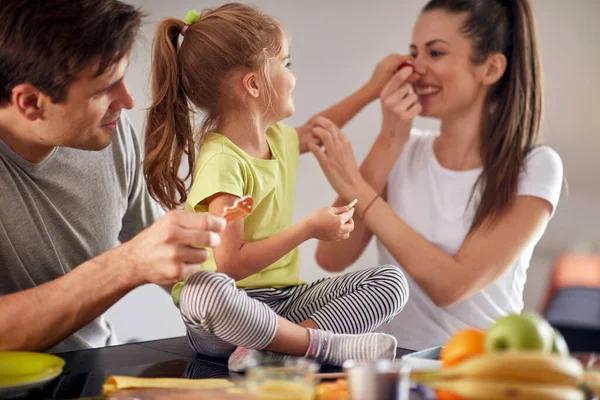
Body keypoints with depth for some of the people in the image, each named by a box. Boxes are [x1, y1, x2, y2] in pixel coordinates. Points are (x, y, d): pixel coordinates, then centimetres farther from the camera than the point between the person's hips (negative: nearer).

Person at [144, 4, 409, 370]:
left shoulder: (277, 139, 9)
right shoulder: (222, 161, -18)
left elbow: (315, 132, 35)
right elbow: (231, 265, -23)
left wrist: (373, 88, 37)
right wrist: (310, 228, -16)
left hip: (284, 300, 8)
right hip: (236, 303, -8)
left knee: (392, 281, -6)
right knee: (206, 289, -41)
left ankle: (271, 351, -23)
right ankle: (328, 345, -26)